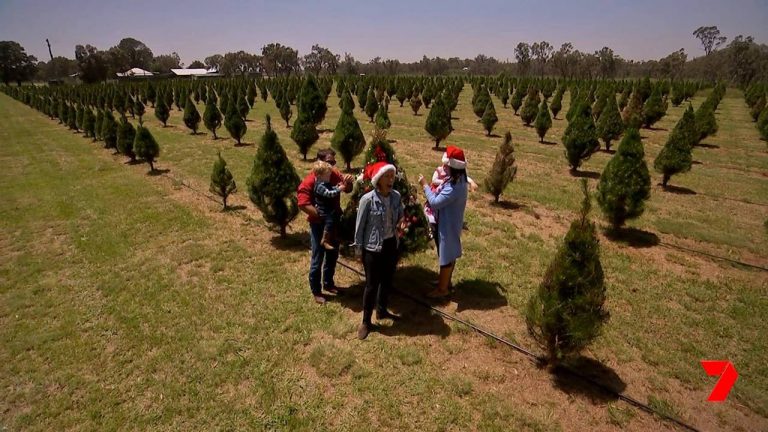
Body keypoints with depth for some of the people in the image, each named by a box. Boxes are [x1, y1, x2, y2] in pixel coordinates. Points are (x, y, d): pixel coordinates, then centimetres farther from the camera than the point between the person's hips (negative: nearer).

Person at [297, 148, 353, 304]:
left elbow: (348, 189, 8)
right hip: (318, 225, -6)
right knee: (318, 259, 5)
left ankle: (328, 283, 40)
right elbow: (303, 204, -25)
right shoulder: (309, 181, -19)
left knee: (333, 255, 19)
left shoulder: (335, 175, -1)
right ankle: (316, 291, 23)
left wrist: (348, 182, -16)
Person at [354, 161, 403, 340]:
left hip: (391, 244, 6)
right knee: (372, 285, 4)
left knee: (387, 281, 20)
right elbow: (360, 226, -11)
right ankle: (366, 322, 21)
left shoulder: (396, 196, -4)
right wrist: (359, 249, -6)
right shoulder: (367, 200, -19)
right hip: (373, 248, -5)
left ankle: (382, 311, 42)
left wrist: (401, 221, -7)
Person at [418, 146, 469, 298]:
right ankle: (445, 280, 42)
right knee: (449, 254, 23)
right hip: (450, 223, 10)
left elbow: (435, 202, -28)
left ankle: (442, 289, 22)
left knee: (446, 256, 6)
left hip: (447, 225, -10)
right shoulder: (459, 179, 0)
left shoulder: (454, 187, -32)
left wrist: (425, 185, -19)